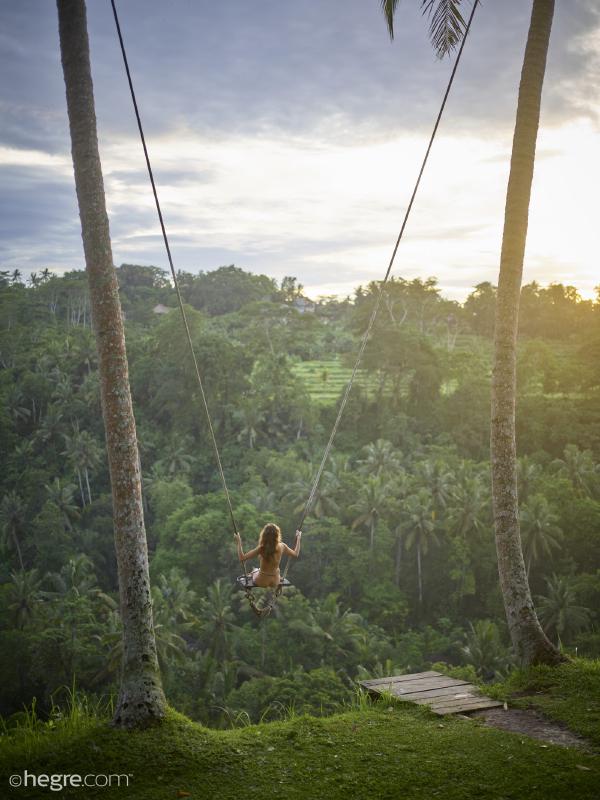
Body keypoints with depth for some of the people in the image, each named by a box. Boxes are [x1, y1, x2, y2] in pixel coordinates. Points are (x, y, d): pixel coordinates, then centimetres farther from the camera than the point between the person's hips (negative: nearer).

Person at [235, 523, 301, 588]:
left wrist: (239, 541, -15)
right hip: (275, 582, 3)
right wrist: (298, 539, 12)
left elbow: (242, 558, -23)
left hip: (262, 582, -3)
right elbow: (296, 555, 1)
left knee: (254, 571, 32)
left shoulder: (261, 549, -26)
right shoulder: (282, 547, -17)